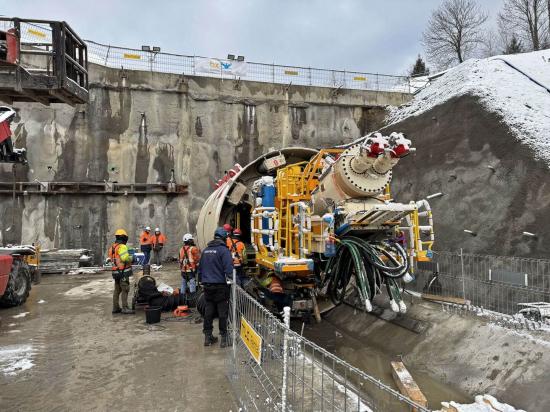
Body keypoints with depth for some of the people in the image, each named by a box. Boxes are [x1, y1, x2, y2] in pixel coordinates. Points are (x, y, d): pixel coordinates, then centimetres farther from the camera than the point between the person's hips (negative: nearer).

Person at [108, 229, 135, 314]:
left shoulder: (112, 247, 13)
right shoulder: (122, 247, -16)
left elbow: (113, 259, 11)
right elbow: (125, 258, -27)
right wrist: (131, 258, -7)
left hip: (116, 271, 9)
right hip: (123, 272, -9)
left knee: (117, 290, 15)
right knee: (125, 290, -4)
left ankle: (115, 307, 21)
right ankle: (125, 308, -4)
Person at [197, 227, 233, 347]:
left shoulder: (205, 250, 12)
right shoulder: (224, 250, -11)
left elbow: (200, 268, 20)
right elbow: (228, 268, -22)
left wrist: (201, 280, 29)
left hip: (207, 285, 6)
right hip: (220, 285, -6)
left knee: (208, 311, 13)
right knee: (222, 312, 2)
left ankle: (208, 336, 19)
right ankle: (223, 337, 5)